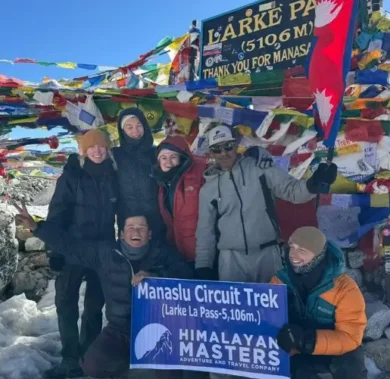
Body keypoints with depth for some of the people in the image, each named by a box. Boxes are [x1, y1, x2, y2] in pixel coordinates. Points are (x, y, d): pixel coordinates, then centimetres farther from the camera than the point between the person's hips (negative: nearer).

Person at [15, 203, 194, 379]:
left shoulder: (163, 253, -3)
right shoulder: (106, 252, 3)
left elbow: (187, 276, -14)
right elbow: (68, 245, 5)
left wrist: (155, 277, -29)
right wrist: (36, 227, 0)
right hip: (119, 330, 3)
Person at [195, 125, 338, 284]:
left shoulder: (260, 168, -1)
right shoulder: (208, 189, 7)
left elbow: (292, 190, -7)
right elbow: (205, 230, 10)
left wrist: (314, 183, -27)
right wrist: (203, 265, 6)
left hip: (267, 254, -1)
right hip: (230, 259, 2)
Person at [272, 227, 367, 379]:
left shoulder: (345, 288, -22)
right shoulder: (281, 280, -13)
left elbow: (350, 337, -25)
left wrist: (308, 339, -40)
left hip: (336, 351, -1)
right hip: (300, 354, 1)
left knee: (350, 363, -31)